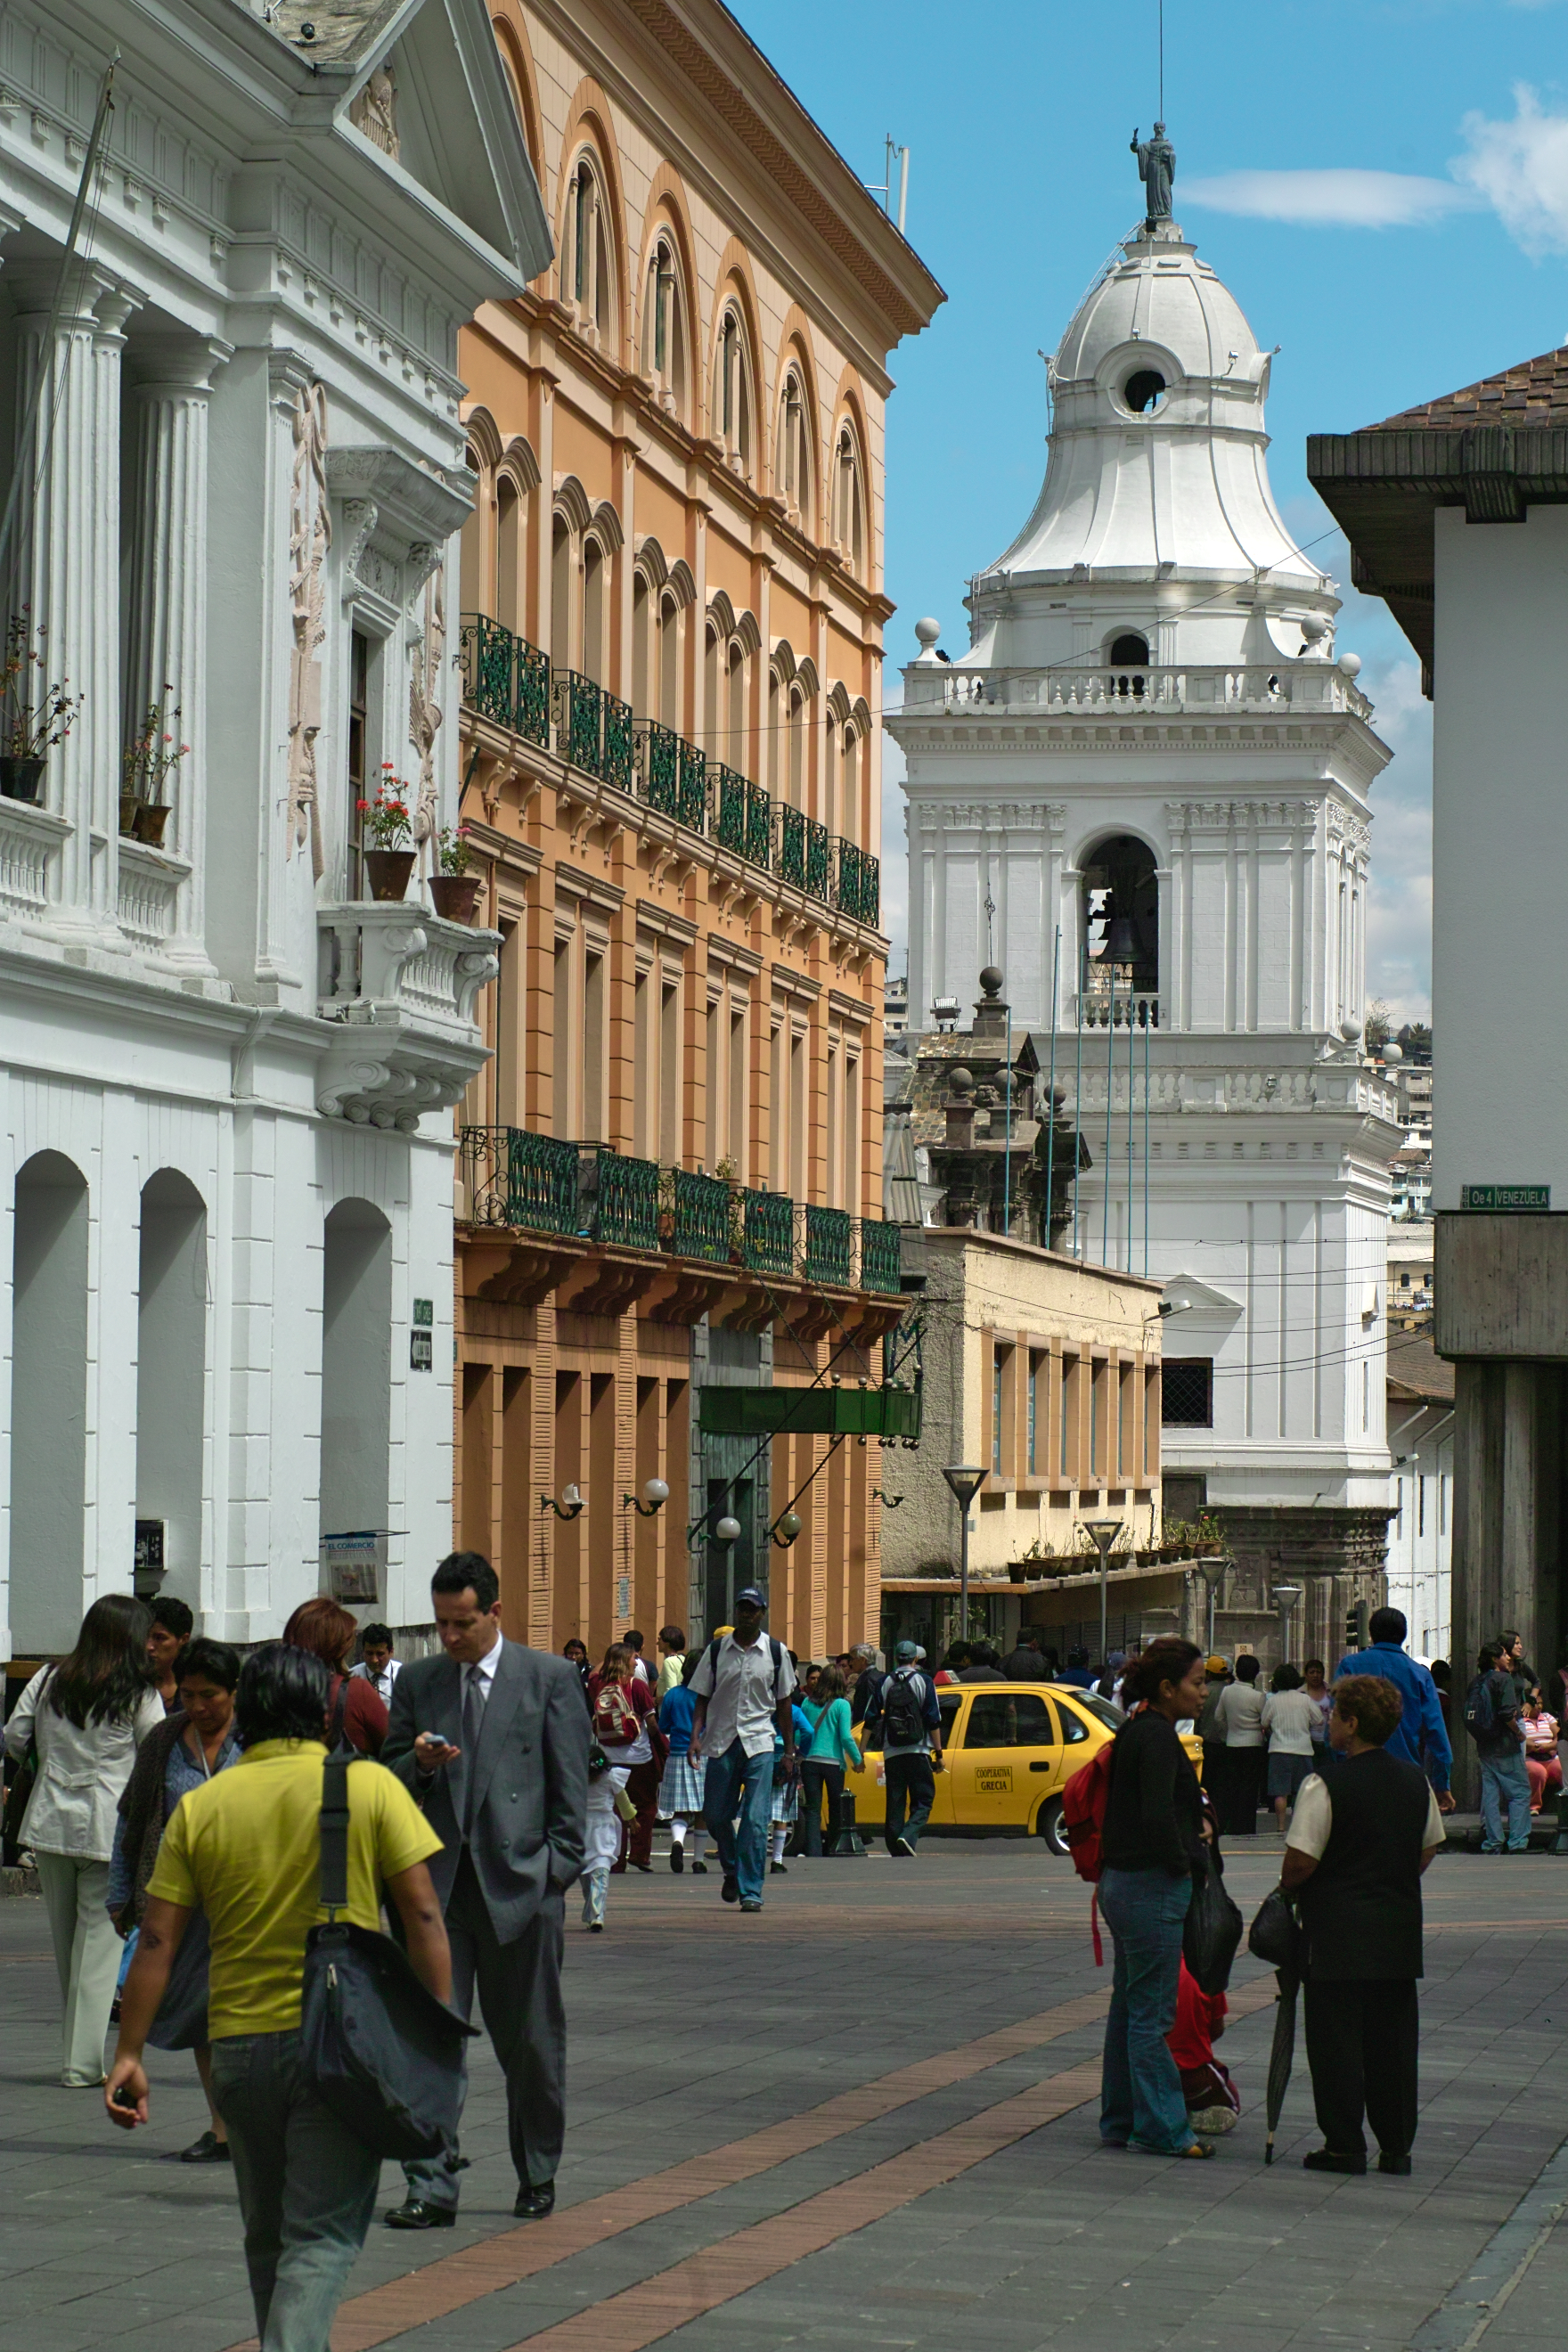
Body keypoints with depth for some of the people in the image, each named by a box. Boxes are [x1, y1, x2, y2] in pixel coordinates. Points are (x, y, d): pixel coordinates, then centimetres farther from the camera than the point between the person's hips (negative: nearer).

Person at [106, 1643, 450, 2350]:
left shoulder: (200, 1807, 3)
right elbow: (422, 1915, -7)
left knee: (268, 2236, 19)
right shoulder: (369, 1787, -3)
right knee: (321, 2238, -4)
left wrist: (128, 2054, 3)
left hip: (240, 2045, 3)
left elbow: (157, 1941, -1)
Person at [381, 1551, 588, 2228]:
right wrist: (418, 1763, -8)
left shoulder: (551, 1678, 2)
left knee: (530, 2043, 7)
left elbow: (570, 1784, 2)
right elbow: (388, 1778, 14)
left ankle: (537, 2178, 23)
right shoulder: (417, 1682, 11)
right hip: (437, 1884, 2)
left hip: (520, 1883, -2)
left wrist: (559, 1867, -6)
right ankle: (431, 2189, -2)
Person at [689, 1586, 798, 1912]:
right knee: (715, 1815, 6)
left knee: (756, 1820, -9)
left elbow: (784, 1703, 10)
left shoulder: (776, 1652, 4)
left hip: (759, 1743, -2)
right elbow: (702, 1698, 8)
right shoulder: (716, 1650, 5)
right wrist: (695, 1736, -6)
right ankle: (732, 1871, 32)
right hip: (721, 1742, 2)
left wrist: (789, 1750, 9)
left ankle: (750, 1890, -5)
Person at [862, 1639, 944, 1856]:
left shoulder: (885, 1683, 9)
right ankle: (908, 1836, -23)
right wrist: (938, 1752, 0)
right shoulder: (924, 1682, 0)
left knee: (895, 1804, 8)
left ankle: (896, 1851, 5)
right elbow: (933, 1721, -4)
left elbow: (871, 1721, 9)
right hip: (918, 1752, -3)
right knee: (923, 1801, 1)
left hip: (892, 1754, 3)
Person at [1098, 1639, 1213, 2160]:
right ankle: (1161, 2129, -2)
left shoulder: (1135, 1731, 13)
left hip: (1122, 1883, 10)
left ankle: (1119, 2119, 21)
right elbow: (1157, 1814, -26)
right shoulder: (1156, 1736, -16)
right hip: (1153, 1887, -10)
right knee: (1152, 2013, -5)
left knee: (1129, 2007, 15)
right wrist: (1182, 1862, -13)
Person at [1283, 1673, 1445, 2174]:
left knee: (1336, 2038, 2)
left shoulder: (1326, 1787, -14)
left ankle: (1344, 2146, 2)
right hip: (1400, 1928, 6)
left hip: (1338, 1932, -6)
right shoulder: (1416, 1781, 5)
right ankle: (1396, 2146, 13)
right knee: (1393, 2036, 11)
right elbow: (1429, 1847, 14)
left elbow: (1300, 1862, -15)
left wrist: (1287, 1891, 4)